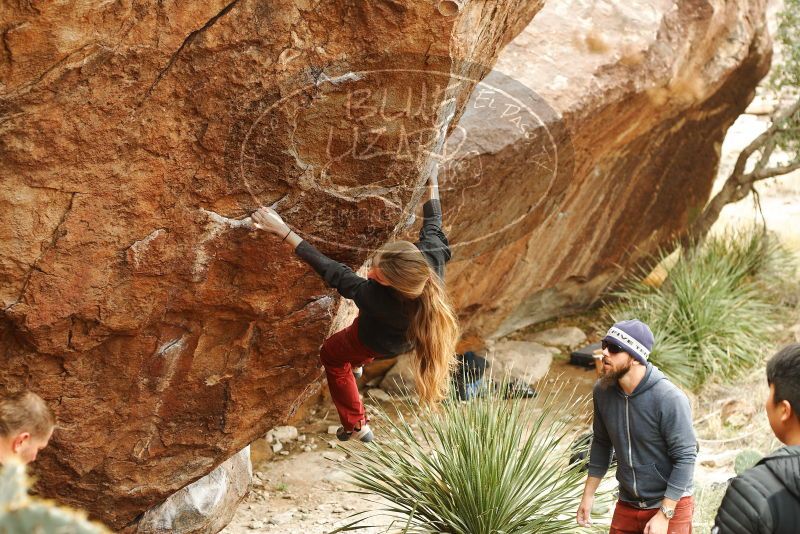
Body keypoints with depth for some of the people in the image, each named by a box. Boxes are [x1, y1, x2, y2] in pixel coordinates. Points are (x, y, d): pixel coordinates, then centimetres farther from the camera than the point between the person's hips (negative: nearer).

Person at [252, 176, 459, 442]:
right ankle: (357, 363, 65)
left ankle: (356, 425, 34)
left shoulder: (374, 297, -51)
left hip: (379, 343, -5)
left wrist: (283, 231, -36)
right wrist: (432, 183, -3)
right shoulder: (433, 252, -41)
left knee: (332, 355, 25)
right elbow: (432, 222, -19)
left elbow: (332, 271, -40)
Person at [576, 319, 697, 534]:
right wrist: (588, 494, 9)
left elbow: (685, 458, -20)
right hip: (626, 506, 5)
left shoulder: (670, 399, -23)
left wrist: (664, 515, -20)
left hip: (670, 505, -5)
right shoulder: (603, 391, -6)